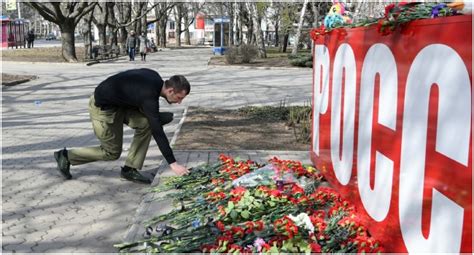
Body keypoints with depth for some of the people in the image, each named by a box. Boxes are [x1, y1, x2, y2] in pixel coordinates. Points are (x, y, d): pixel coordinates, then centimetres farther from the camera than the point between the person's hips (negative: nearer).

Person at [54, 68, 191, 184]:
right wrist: (173, 164, -28)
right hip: (102, 107, -8)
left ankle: (129, 169, 3)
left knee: (146, 124, -7)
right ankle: (65, 156, 18)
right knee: (112, 153, 4)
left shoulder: (155, 77, -6)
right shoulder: (149, 97, -31)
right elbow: (158, 133, -31)